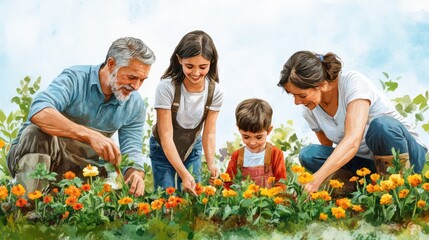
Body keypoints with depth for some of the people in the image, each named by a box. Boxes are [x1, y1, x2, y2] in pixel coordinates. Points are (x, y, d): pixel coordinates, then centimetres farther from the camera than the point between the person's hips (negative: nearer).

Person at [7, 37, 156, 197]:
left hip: (81, 169, 5)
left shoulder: (135, 106, -1)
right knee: (39, 133, -34)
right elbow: (39, 112, -36)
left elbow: (132, 152, -3)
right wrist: (90, 135, -47)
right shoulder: (75, 79, -17)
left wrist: (136, 173, -28)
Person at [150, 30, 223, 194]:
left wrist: (211, 164, -32)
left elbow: (209, 133, -14)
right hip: (163, 149, -3)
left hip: (192, 148, 3)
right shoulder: (166, 87, -30)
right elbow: (166, 136, -28)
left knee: (192, 195, 3)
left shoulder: (215, 92, -19)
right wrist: (184, 174, -35)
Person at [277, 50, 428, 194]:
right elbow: (328, 150, 7)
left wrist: (315, 181, -46)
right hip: (365, 161, 5)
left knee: (381, 125, -38)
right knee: (308, 154, -18)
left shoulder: (353, 82, -24)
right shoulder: (309, 111, -4)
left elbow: (353, 141, -37)